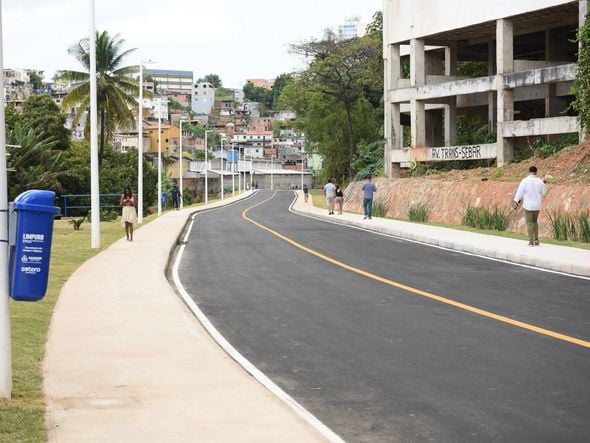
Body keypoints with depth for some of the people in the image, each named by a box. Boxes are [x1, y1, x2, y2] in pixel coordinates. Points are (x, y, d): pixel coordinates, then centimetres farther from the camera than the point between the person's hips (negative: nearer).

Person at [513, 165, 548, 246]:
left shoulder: (525, 181, -11)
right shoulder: (540, 181, -2)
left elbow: (519, 192, -14)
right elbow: (544, 192, 10)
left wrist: (516, 202, -15)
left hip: (528, 205, -3)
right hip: (537, 205, 3)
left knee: (529, 223, 5)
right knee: (534, 221, 20)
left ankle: (531, 241, -2)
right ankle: (536, 240, 13)